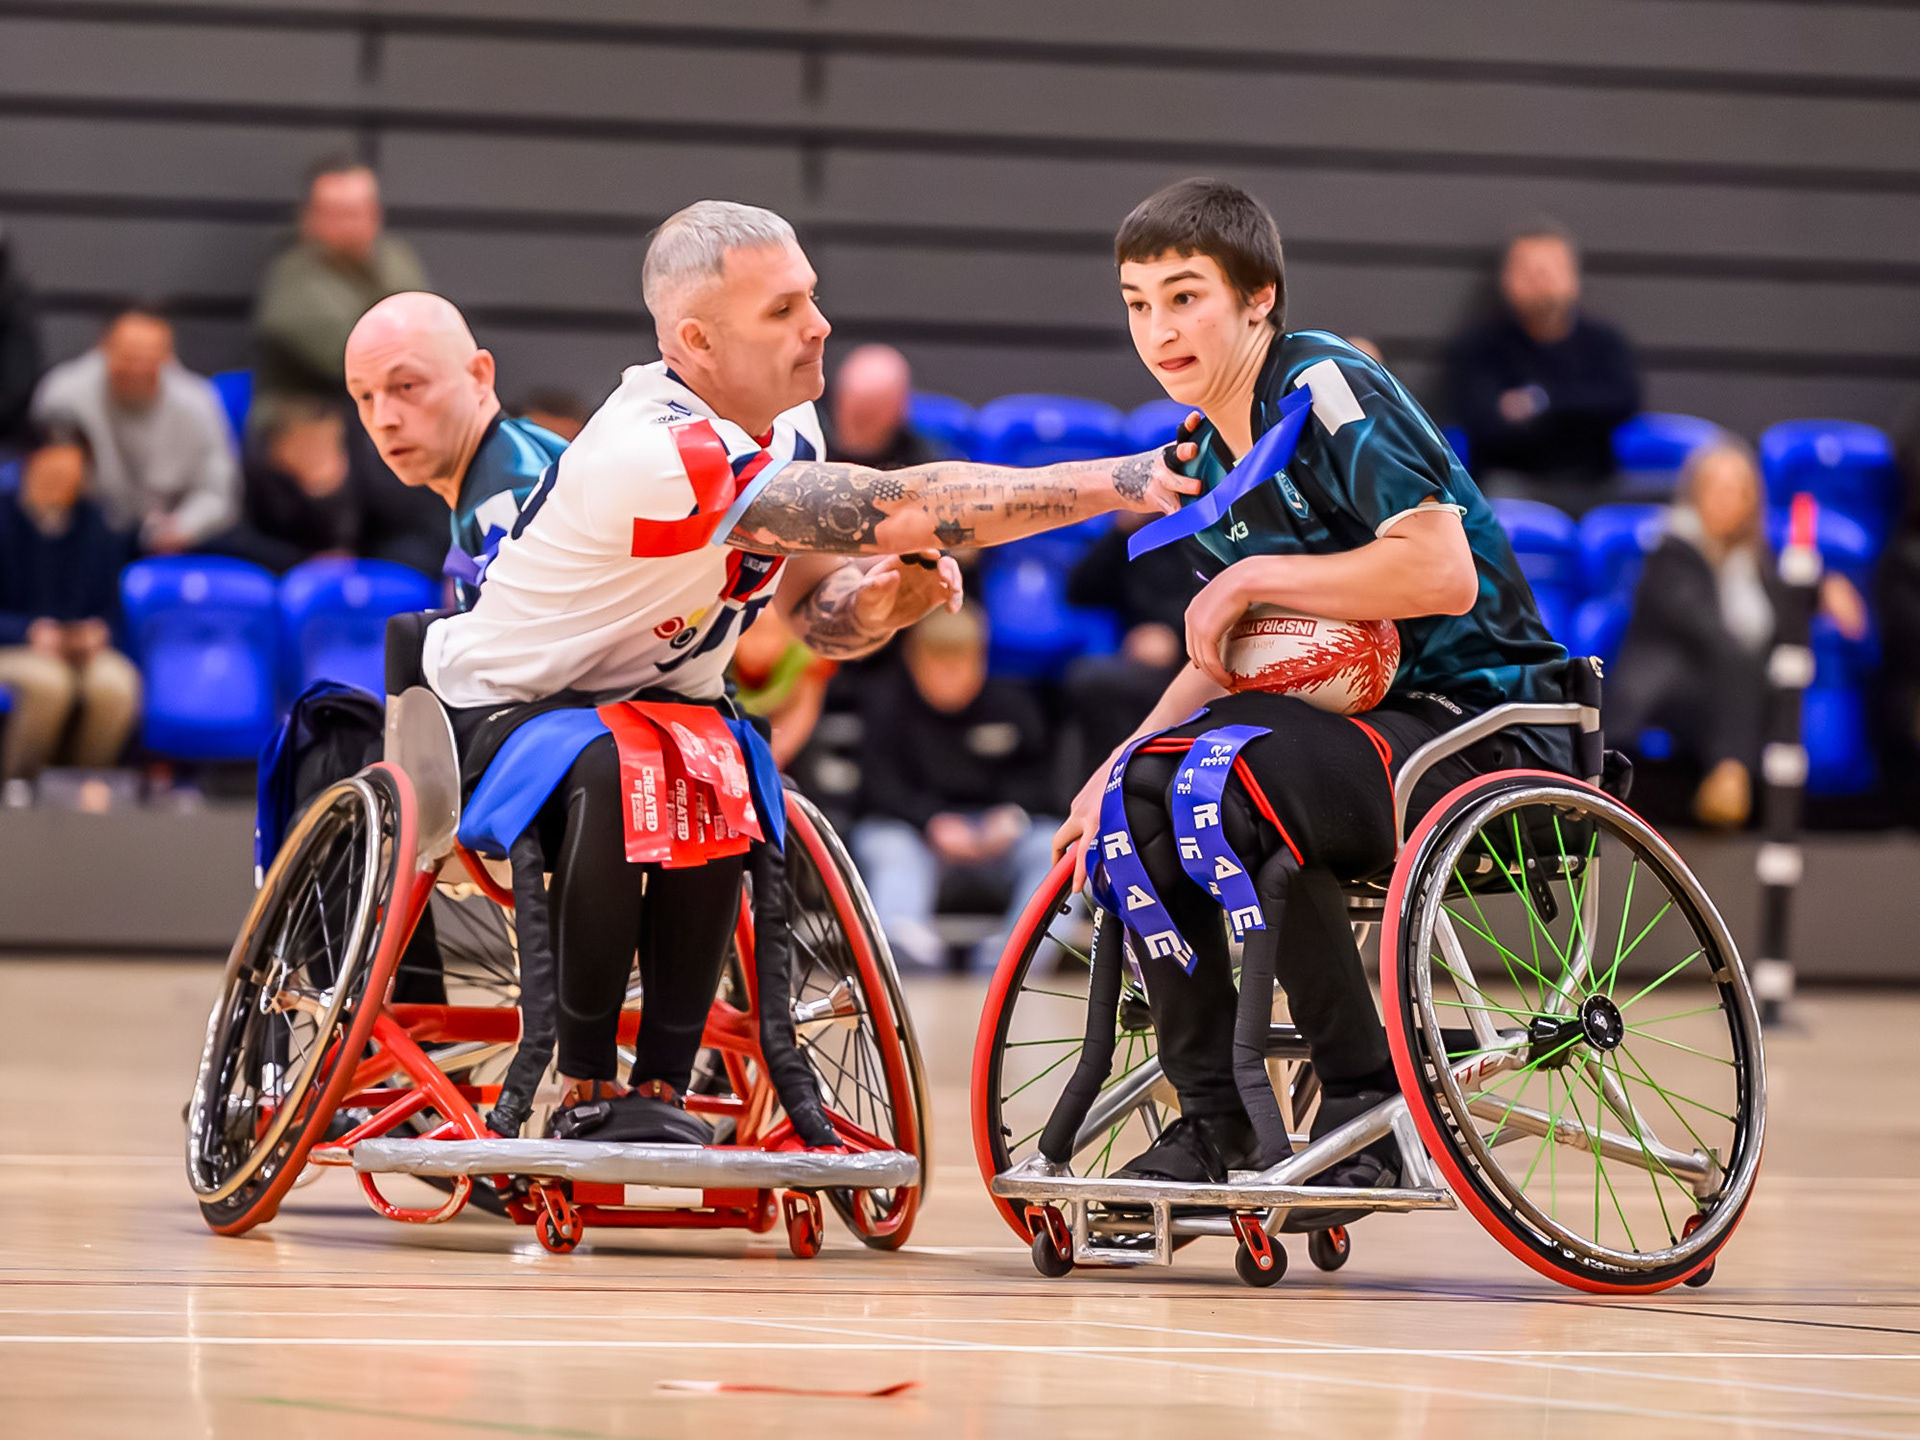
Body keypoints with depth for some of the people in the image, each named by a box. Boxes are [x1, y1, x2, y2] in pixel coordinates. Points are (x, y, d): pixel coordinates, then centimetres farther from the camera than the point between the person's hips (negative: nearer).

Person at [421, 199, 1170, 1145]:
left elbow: (816, 614, 6)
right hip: (509, 709, -6)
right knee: (609, 778, -38)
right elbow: (897, 511, -37)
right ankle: (587, 1093, -24)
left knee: (720, 784, -27)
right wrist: (1126, 482, -38)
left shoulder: (787, 428, -5)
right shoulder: (658, 455, -33)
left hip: (664, 700, 6)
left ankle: (663, 1085, -20)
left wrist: (881, 601, -20)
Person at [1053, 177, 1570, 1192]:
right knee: (1139, 796, -3)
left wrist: (1256, 578, -19)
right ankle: (1213, 1126, 4)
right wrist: (1123, 761, 6)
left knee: (1232, 778, -30)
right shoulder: (1205, 453, 13)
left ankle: (1368, 1103, -20)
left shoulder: (1326, 389, -15)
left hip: (1486, 718, -9)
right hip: (1366, 717, 9)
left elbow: (1442, 572, -26)